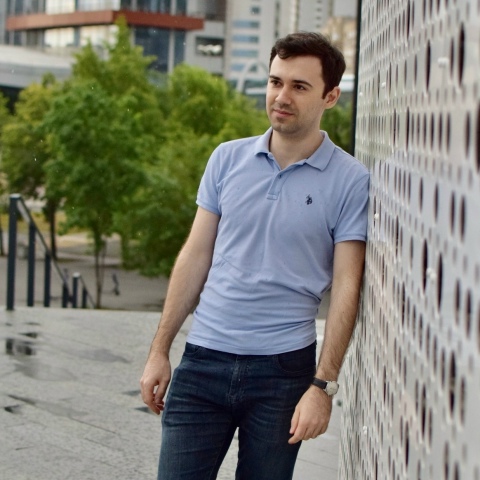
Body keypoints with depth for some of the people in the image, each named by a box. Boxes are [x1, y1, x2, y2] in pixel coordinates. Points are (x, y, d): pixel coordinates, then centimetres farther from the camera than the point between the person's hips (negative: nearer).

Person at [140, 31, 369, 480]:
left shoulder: (349, 181, -5)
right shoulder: (228, 158, 5)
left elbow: (345, 288, -7)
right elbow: (196, 257, 9)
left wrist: (323, 385, -12)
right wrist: (159, 351, 7)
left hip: (282, 370, -2)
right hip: (204, 359, 3)